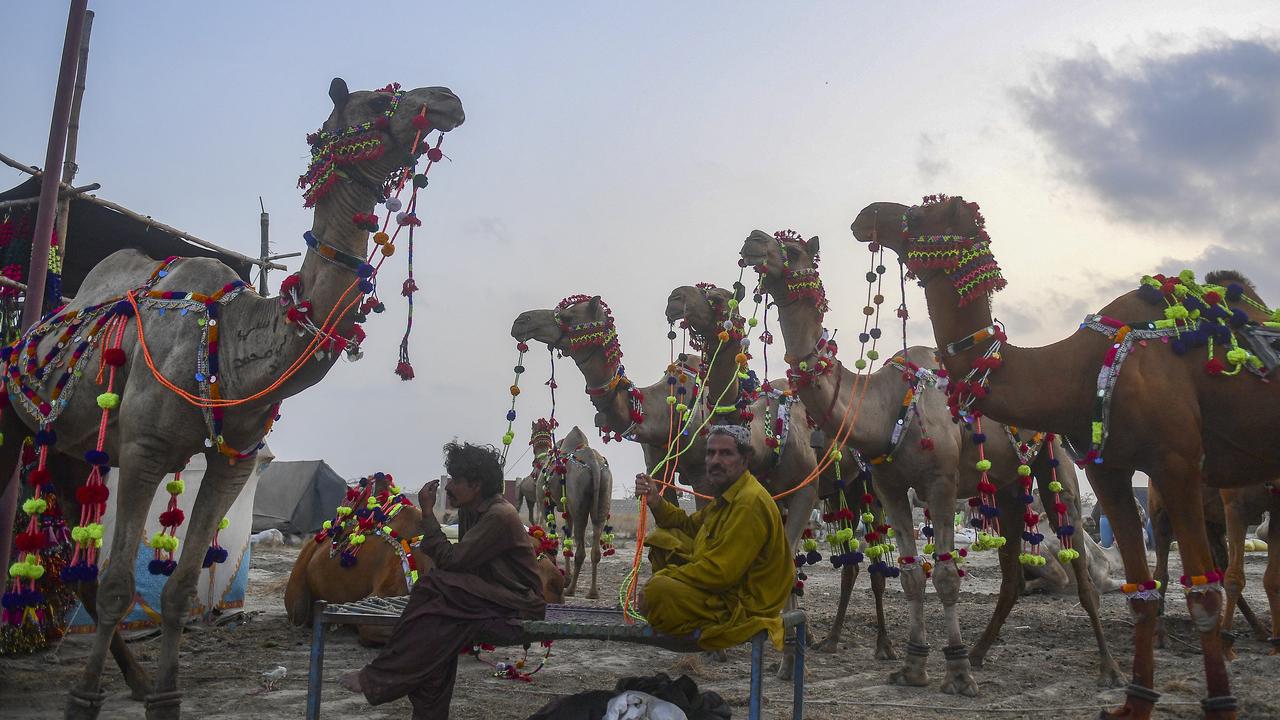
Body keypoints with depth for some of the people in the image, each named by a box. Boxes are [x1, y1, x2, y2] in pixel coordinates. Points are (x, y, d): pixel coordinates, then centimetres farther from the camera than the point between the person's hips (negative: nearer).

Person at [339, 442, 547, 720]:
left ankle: (379, 679, -16)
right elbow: (461, 562, 10)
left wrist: (427, 513, -17)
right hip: (491, 600, 8)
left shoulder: (500, 516, -19)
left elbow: (451, 560, -22)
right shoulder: (470, 511, 9)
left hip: (518, 608, -8)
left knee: (436, 586, -23)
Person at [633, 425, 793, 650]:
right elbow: (690, 526, 19)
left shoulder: (751, 502, -23)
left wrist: (663, 578, -17)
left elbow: (720, 572, -26)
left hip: (746, 606, -11)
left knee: (658, 591, -27)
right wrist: (656, 502, 2)